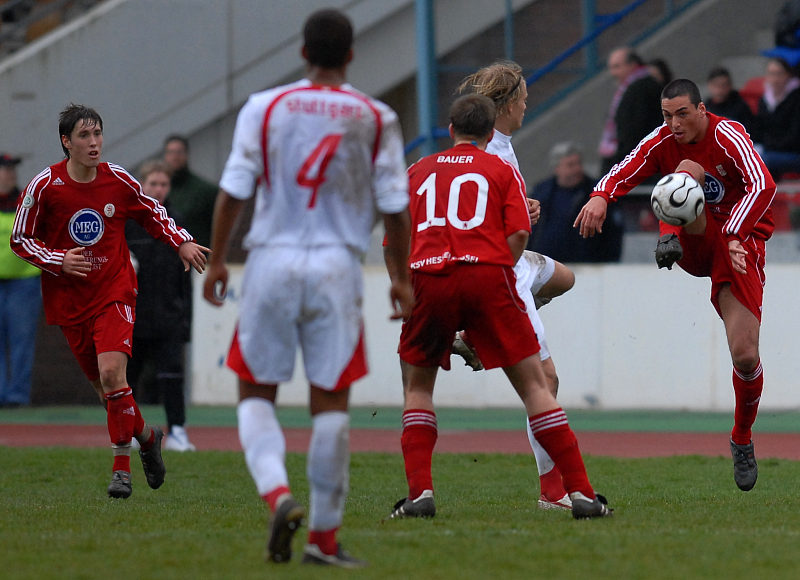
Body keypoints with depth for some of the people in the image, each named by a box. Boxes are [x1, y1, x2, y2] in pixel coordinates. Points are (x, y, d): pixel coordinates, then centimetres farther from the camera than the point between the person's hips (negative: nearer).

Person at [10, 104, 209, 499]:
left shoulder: (117, 180, -4)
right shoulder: (44, 187, -9)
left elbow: (151, 212, 16)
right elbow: (20, 240, 0)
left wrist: (181, 243, 3)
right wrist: (59, 261, -15)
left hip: (114, 292, -1)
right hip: (68, 300, 1)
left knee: (111, 373, -20)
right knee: (101, 382, 8)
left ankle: (122, 466, -11)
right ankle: (146, 436, 36)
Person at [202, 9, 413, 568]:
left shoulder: (264, 108, 1)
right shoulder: (377, 119, 2)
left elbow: (234, 190, -1)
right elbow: (394, 204, 3)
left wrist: (217, 260, 8)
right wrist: (401, 276, 13)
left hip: (272, 264, 0)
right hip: (337, 268, 0)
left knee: (257, 393, 10)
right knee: (331, 402, 4)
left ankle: (278, 493, -15)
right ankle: (325, 537, 6)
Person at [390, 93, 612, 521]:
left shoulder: (417, 172, 21)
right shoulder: (502, 170, 16)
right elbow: (518, 233, 2)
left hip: (428, 277, 1)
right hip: (487, 274, -1)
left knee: (417, 386, 19)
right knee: (533, 384, 5)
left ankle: (419, 492, 4)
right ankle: (580, 492, 0)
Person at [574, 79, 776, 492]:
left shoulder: (727, 136, -16)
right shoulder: (664, 141, -2)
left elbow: (763, 185, -30)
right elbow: (625, 173, -13)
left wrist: (734, 236, -43)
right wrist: (601, 195, -37)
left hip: (740, 243, -2)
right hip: (695, 243, 2)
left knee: (745, 354, -10)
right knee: (688, 169, -25)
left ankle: (742, 441, 13)